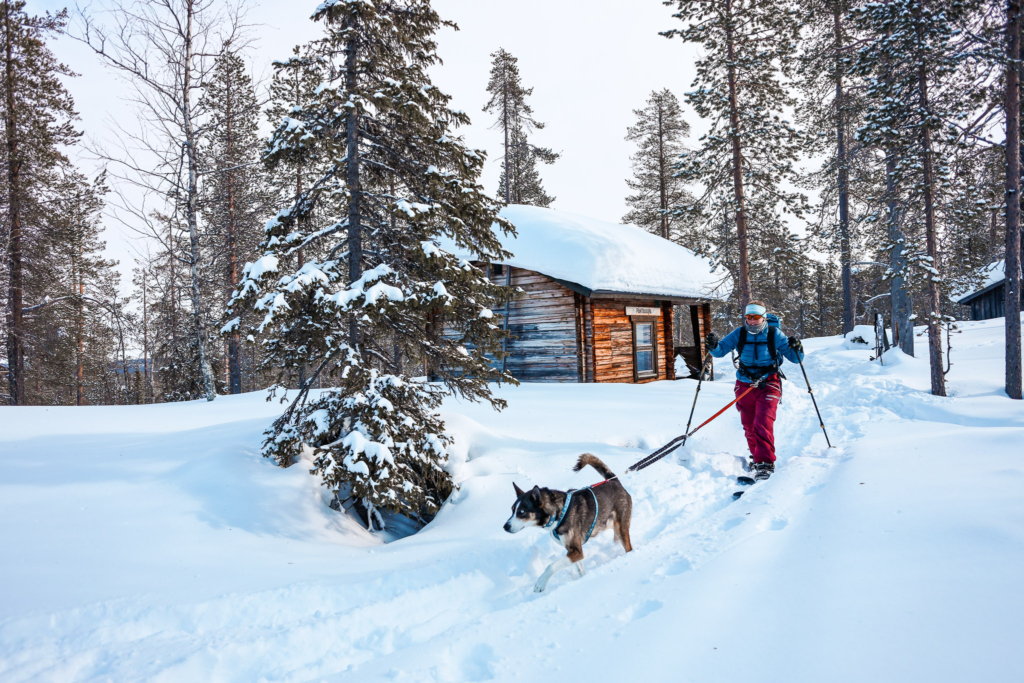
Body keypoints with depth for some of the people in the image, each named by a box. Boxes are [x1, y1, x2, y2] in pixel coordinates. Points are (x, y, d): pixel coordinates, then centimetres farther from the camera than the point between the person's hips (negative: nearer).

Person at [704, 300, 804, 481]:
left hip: (768, 384, -3)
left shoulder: (774, 334, -6)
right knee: (749, 426, 12)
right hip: (744, 384, 3)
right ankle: (757, 458, 33)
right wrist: (714, 346, -24)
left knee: (763, 422, -19)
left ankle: (765, 463, -16)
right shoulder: (739, 334, -1)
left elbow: (795, 358, -2)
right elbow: (721, 350, -1)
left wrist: (796, 349, -24)